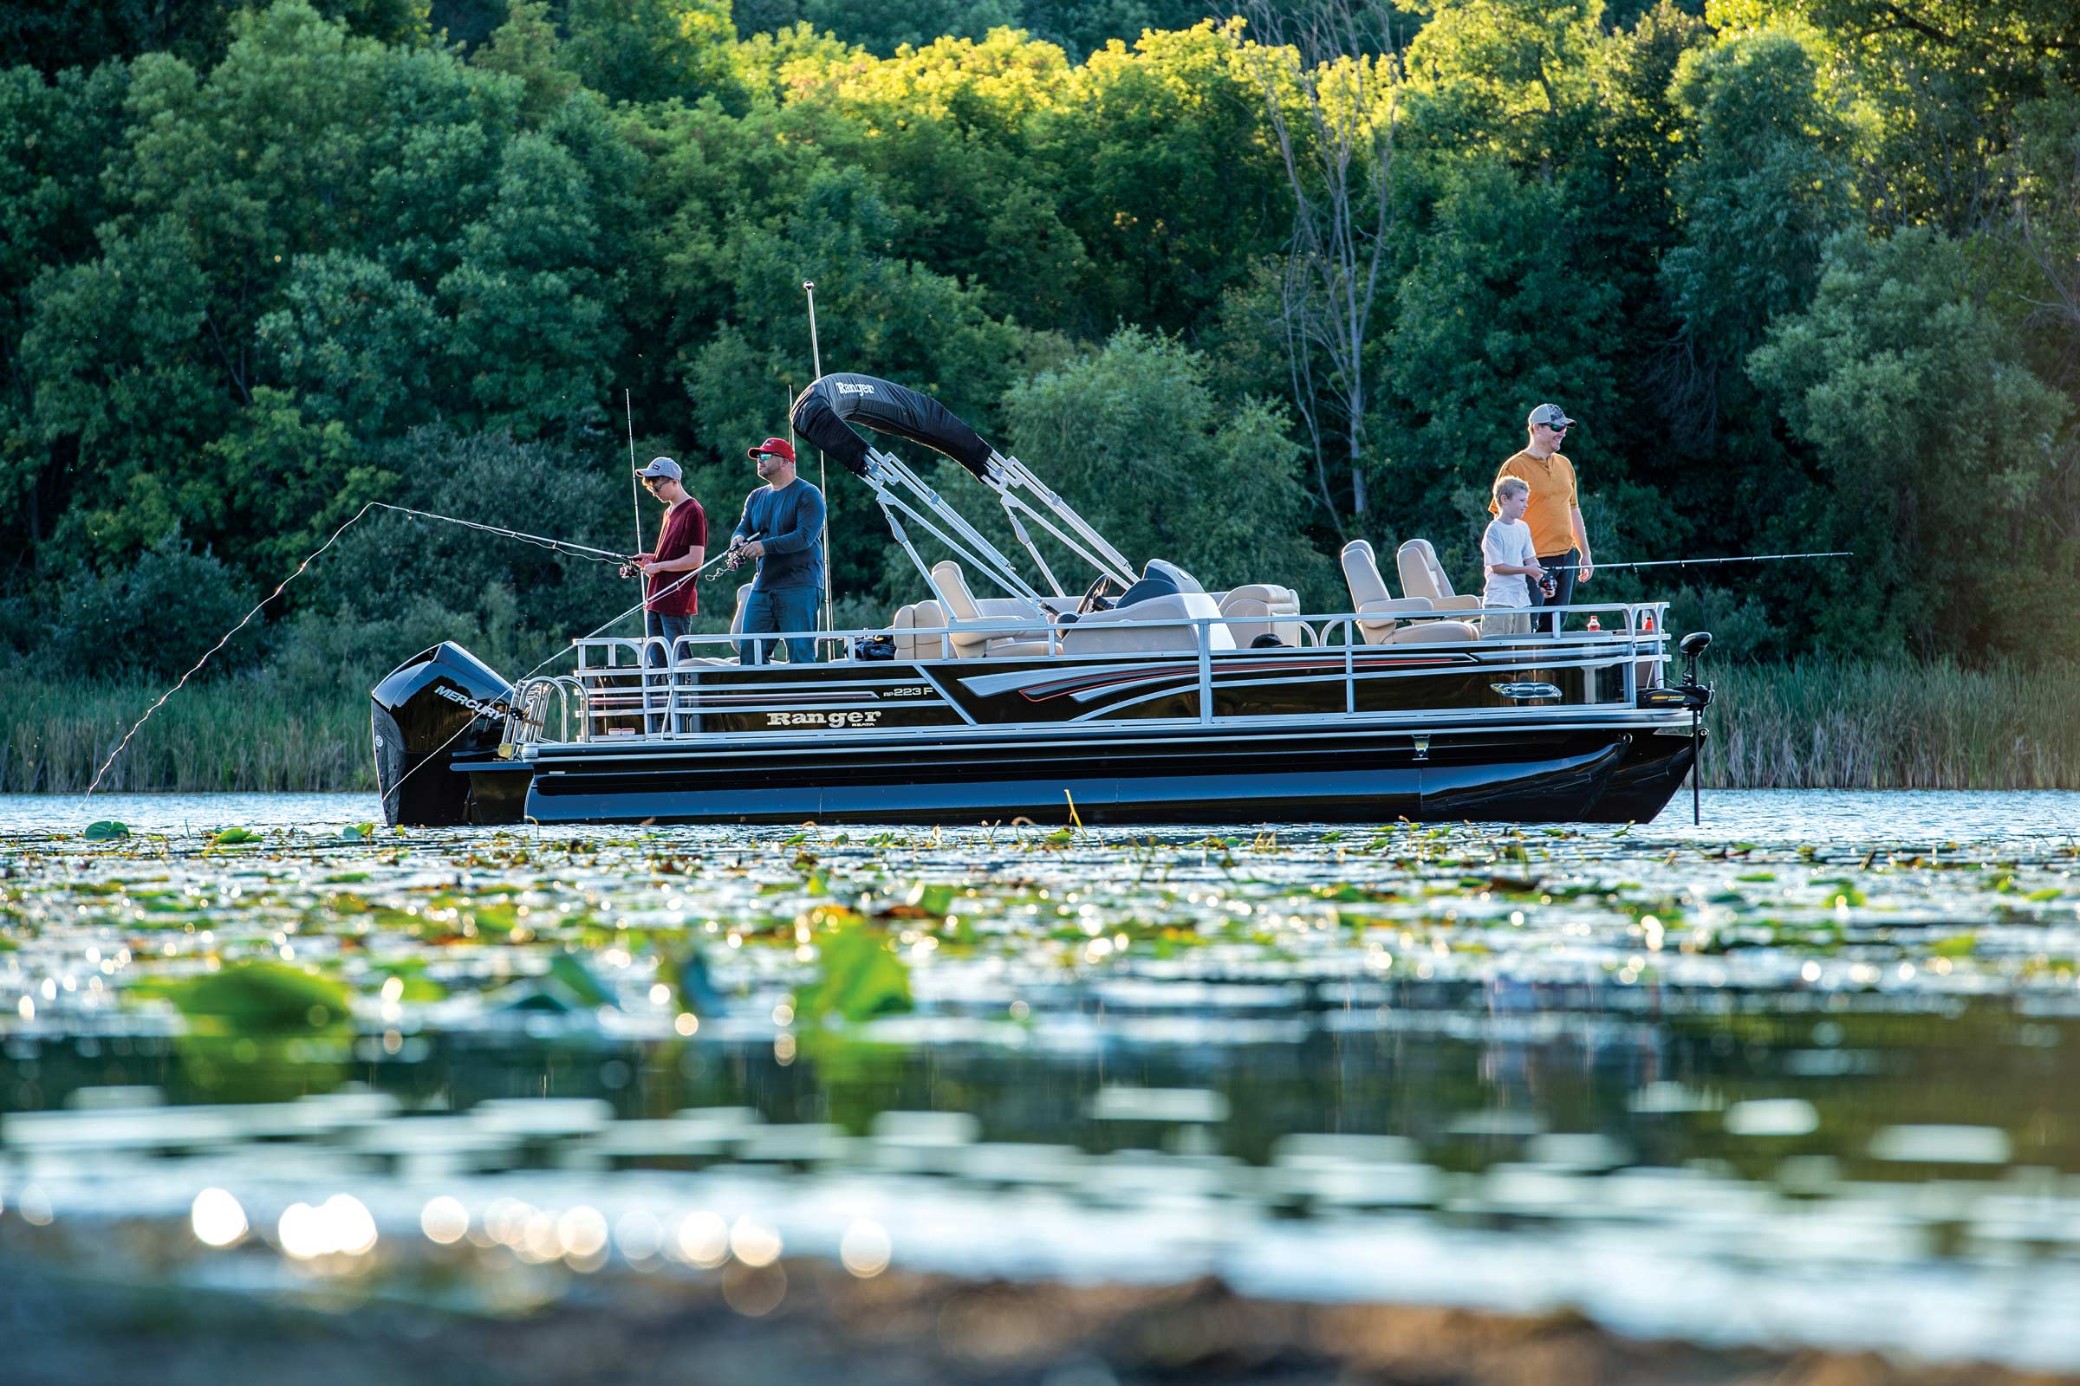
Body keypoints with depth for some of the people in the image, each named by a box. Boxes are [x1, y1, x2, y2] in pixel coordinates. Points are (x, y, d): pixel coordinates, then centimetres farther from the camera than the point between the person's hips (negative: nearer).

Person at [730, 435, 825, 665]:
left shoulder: (808, 495, -5)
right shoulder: (756, 497, 19)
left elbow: (805, 536, -16)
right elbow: (743, 528, 14)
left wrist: (765, 546, -23)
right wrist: (738, 539, -11)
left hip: (798, 587, -7)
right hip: (762, 586, 7)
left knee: (800, 653, -9)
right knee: (750, 652, 2)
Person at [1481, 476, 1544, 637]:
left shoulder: (1523, 528, 10)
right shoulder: (1494, 530, -11)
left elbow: (1530, 559, 13)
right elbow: (1497, 567, -13)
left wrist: (1542, 580, -4)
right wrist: (1526, 570, -18)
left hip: (1521, 599, 7)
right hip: (1499, 600, -7)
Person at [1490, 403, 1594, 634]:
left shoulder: (1564, 465, 15)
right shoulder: (1515, 467, -8)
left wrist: (1585, 554, 20)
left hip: (1566, 558, 7)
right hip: (1534, 561, -7)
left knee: (1555, 628, 8)